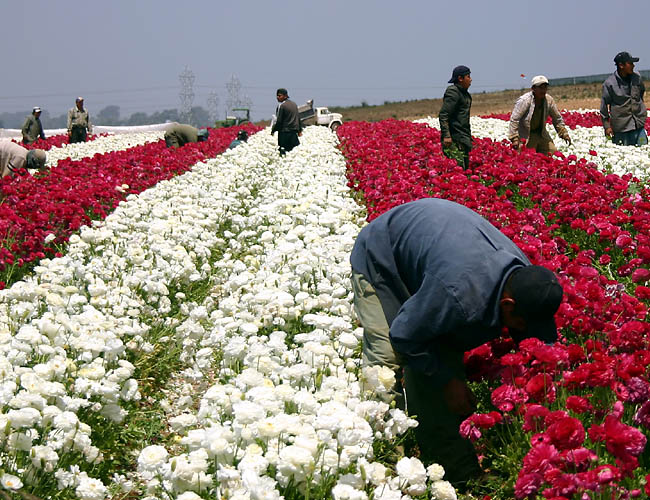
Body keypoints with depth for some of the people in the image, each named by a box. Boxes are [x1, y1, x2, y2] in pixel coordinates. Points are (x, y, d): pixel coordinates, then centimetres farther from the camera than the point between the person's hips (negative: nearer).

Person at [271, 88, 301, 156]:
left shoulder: (282, 106, -12)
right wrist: (299, 129, 26)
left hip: (284, 131, -7)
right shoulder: (294, 104, 12)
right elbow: (298, 118, 18)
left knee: (283, 150, -4)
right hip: (294, 131, 7)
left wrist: (273, 130, -3)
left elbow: (279, 121, -13)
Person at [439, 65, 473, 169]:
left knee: (465, 167, 10)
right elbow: (443, 115, -19)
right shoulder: (453, 92, -12)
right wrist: (446, 135, -26)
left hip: (464, 137, 10)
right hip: (454, 139, -10)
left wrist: (469, 136, 26)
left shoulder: (464, 93, 18)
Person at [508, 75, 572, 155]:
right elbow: (514, 119, -22)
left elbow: (557, 119, 8)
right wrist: (514, 139, -27)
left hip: (541, 134, 6)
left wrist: (564, 134, 6)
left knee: (552, 153, -2)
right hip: (525, 135, -5)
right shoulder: (524, 100, -22)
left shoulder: (549, 100, -6)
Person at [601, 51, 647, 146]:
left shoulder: (637, 78, 2)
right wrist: (606, 126, -1)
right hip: (621, 126, -4)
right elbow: (604, 105, -3)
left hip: (638, 124, 4)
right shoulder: (609, 83, -10)